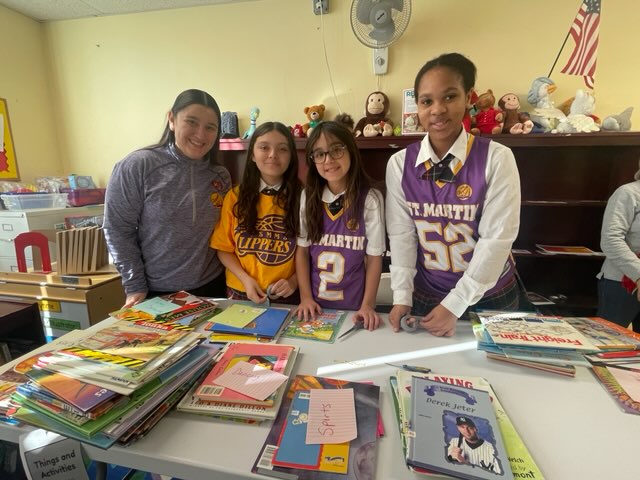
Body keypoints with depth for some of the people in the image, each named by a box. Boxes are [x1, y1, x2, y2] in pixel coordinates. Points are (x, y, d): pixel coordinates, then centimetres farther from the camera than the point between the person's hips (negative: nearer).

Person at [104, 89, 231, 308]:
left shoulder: (221, 176, 1)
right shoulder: (137, 166, -11)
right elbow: (118, 230, -8)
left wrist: (233, 280, 1)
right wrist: (135, 287, -9)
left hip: (211, 287, 4)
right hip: (157, 293, -3)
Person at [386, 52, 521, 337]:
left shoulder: (497, 158, -13)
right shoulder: (399, 164, -7)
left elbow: (497, 238, -16)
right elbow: (401, 234, -8)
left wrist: (454, 305, -19)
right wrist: (402, 297, -14)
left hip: (490, 298, -1)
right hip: (425, 297, 2)